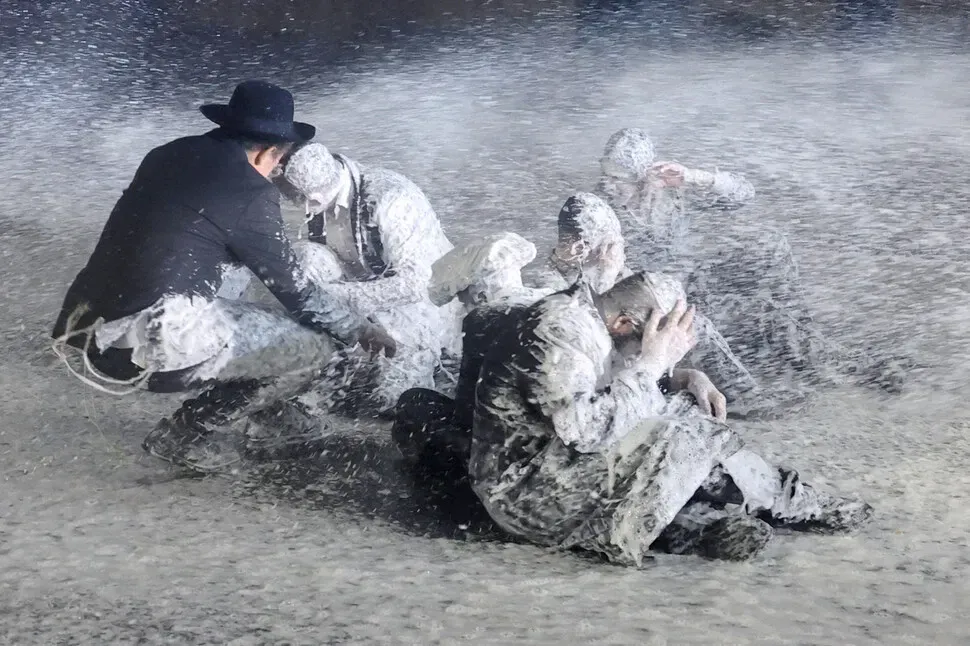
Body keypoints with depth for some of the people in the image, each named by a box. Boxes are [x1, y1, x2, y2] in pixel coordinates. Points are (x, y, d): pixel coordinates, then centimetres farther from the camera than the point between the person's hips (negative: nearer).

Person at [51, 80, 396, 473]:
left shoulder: (168, 156, 13)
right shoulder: (250, 193, -7)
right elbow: (291, 288, 2)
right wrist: (355, 330, 18)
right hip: (150, 346, -8)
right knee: (316, 348, 1)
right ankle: (185, 434, 6)